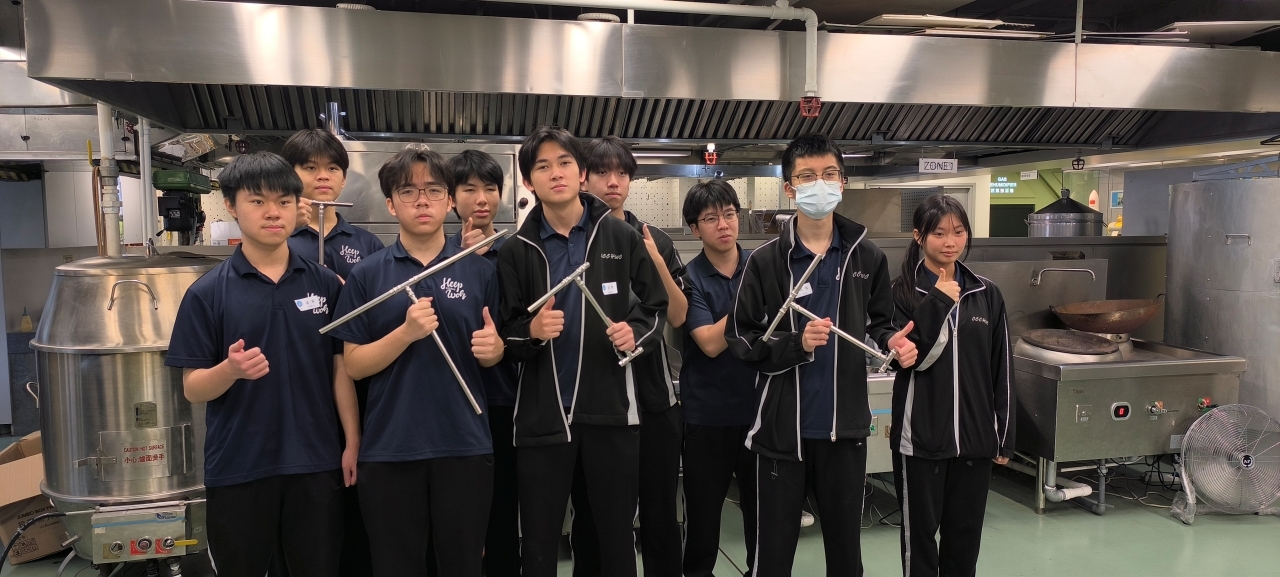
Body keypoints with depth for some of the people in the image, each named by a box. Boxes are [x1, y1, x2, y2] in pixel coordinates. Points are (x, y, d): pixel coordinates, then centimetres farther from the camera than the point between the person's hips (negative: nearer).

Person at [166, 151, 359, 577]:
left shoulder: (325, 284, 1)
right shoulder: (207, 293, -5)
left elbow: (341, 369, 4)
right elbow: (193, 388, -4)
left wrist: (352, 442, -2)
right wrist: (230, 369, -25)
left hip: (316, 464, 1)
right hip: (237, 469, -1)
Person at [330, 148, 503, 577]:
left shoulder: (481, 271, 4)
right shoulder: (366, 275, 0)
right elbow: (354, 364, -2)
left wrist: (491, 347, -12)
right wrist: (407, 332, -18)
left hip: (465, 444, 1)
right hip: (390, 447, 0)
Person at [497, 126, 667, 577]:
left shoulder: (623, 238, 2)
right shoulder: (516, 252, 3)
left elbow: (657, 308, 6)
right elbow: (505, 336, 4)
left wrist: (637, 334, -13)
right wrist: (531, 331, -16)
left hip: (611, 410, 0)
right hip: (542, 415, 1)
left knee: (617, 537, 13)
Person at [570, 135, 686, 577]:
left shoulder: (655, 242, 5)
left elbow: (678, 317, 1)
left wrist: (657, 264, -13)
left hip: (652, 396, 2)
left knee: (660, 515, 9)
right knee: (590, 516, 12)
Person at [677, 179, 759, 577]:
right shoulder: (690, 278, -7)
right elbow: (711, 343, -18)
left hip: (759, 406, 3)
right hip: (708, 413, -2)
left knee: (762, 506, 14)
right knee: (703, 511, 10)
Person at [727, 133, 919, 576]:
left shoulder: (867, 258, 4)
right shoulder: (766, 261, -5)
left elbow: (878, 324, 14)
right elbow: (741, 340, -5)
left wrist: (892, 342, -8)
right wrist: (797, 343, -20)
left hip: (846, 427, 3)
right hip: (782, 428, -2)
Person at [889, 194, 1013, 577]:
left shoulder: (987, 294, 5)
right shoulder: (903, 293, -5)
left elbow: (1000, 371, 7)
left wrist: (1004, 436, 7)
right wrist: (938, 302, -18)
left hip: (974, 436, 3)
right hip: (920, 436, -3)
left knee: (965, 534, 14)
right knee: (920, 533, 9)